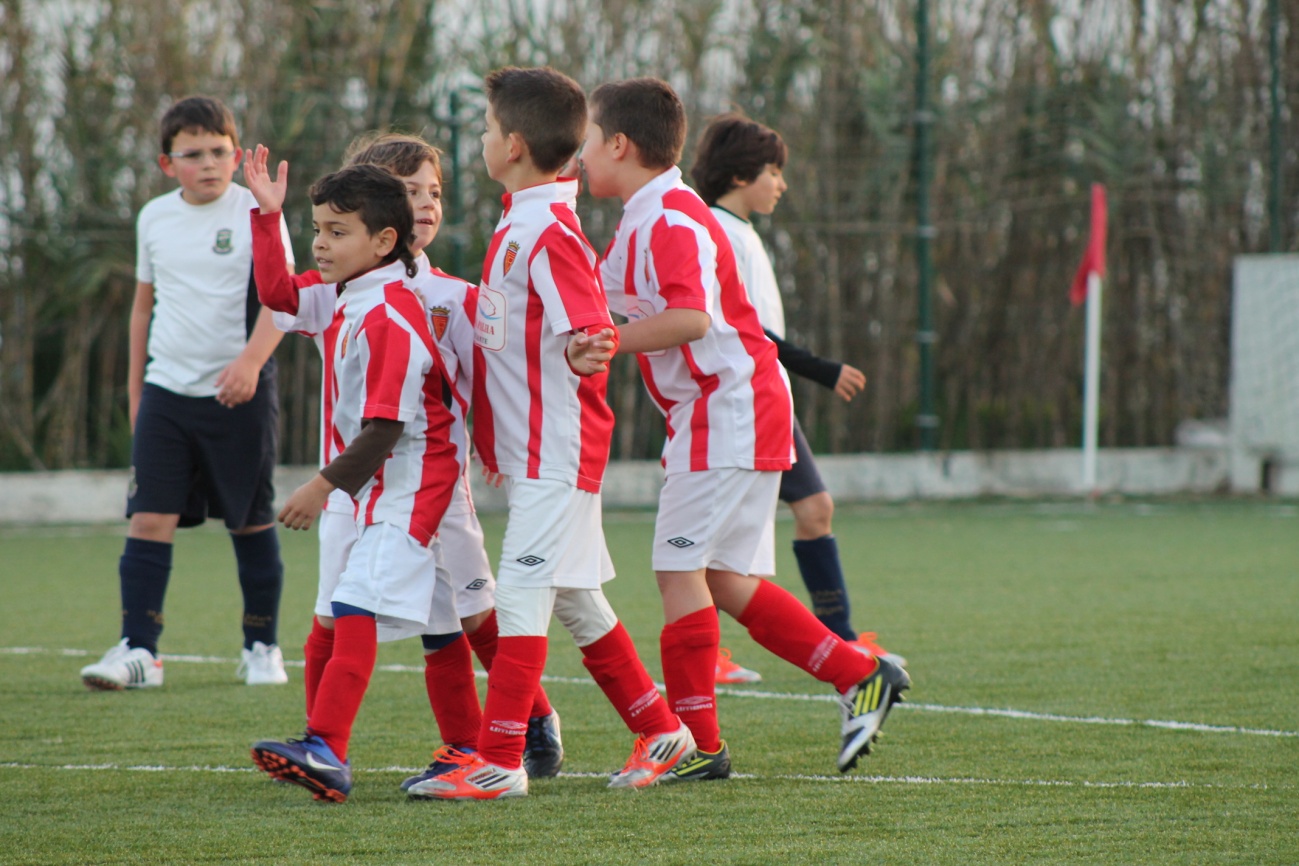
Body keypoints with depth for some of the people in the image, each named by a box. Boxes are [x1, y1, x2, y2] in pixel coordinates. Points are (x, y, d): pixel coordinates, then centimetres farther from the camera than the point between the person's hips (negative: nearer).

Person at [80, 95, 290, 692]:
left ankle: (262, 647, 18)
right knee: (149, 519, -7)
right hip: (166, 390, 3)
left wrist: (251, 361, -27)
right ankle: (138, 650, -9)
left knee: (251, 522, 6)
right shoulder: (155, 218, 9)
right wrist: (134, 388, 19)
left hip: (238, 393, -3)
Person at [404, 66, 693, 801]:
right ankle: (660, 731, 24)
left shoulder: (549, 233, -18)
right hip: (533, 455, 10)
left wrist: (585, 354, -40)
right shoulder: (520, 222, 11)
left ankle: (499, 761, -12)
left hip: (556, 451, -10)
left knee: (522, 593, -11)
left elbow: (592, 338, -22)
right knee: (575, 601, 15)